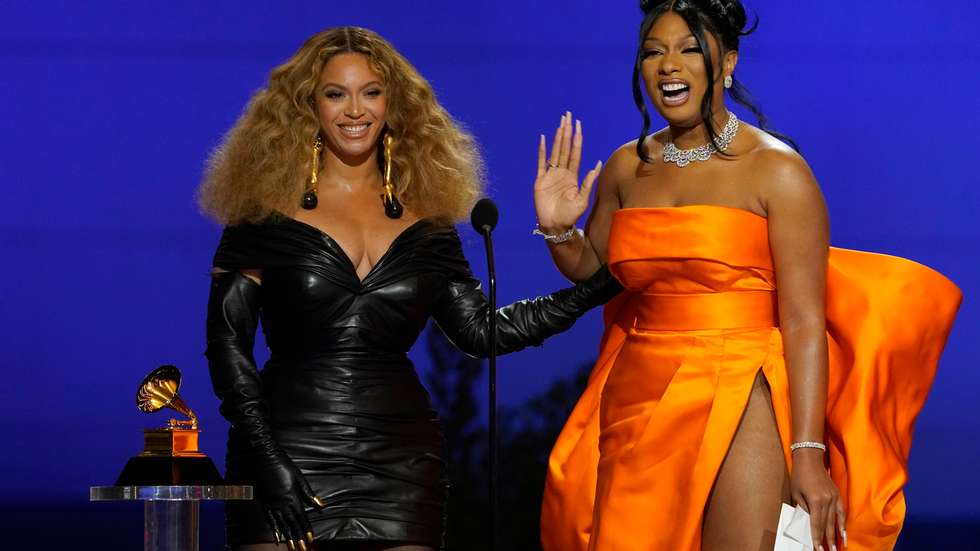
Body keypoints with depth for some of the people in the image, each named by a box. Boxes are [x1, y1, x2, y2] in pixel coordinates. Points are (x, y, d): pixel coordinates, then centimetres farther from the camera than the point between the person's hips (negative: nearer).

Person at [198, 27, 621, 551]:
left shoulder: (425, 223, 11)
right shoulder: (269, 211, 1)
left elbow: (480, 329, 13)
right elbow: (228, 341, -1)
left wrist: (593, 289, 5)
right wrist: (267, 460, -10)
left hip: (400, 462, 3)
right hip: (290, 445, -3)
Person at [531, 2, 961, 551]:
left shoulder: (776, 169, -7)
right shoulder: (628, 167, 9)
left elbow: (804, 322, -12)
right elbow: (594, 270, 24)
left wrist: (808, 453, -19)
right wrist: (560, 232, 2)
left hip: (738, 408, -5)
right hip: (636, 404, 5)